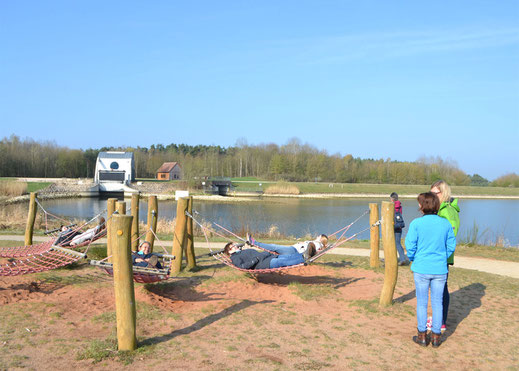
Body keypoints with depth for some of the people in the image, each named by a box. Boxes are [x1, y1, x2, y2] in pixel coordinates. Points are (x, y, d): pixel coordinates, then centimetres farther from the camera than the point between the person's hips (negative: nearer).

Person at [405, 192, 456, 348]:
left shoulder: (416, 223, -11)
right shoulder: (445, 223, -3)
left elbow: (410, 246, -9)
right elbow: (451, 246, 3)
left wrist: (413, 259, 9)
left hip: (421, 269, -2)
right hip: (440, 269, 2)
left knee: (422, 303, 11)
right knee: (437, 303, 13)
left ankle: (422, 336, 18)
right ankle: (436, 336, 19)